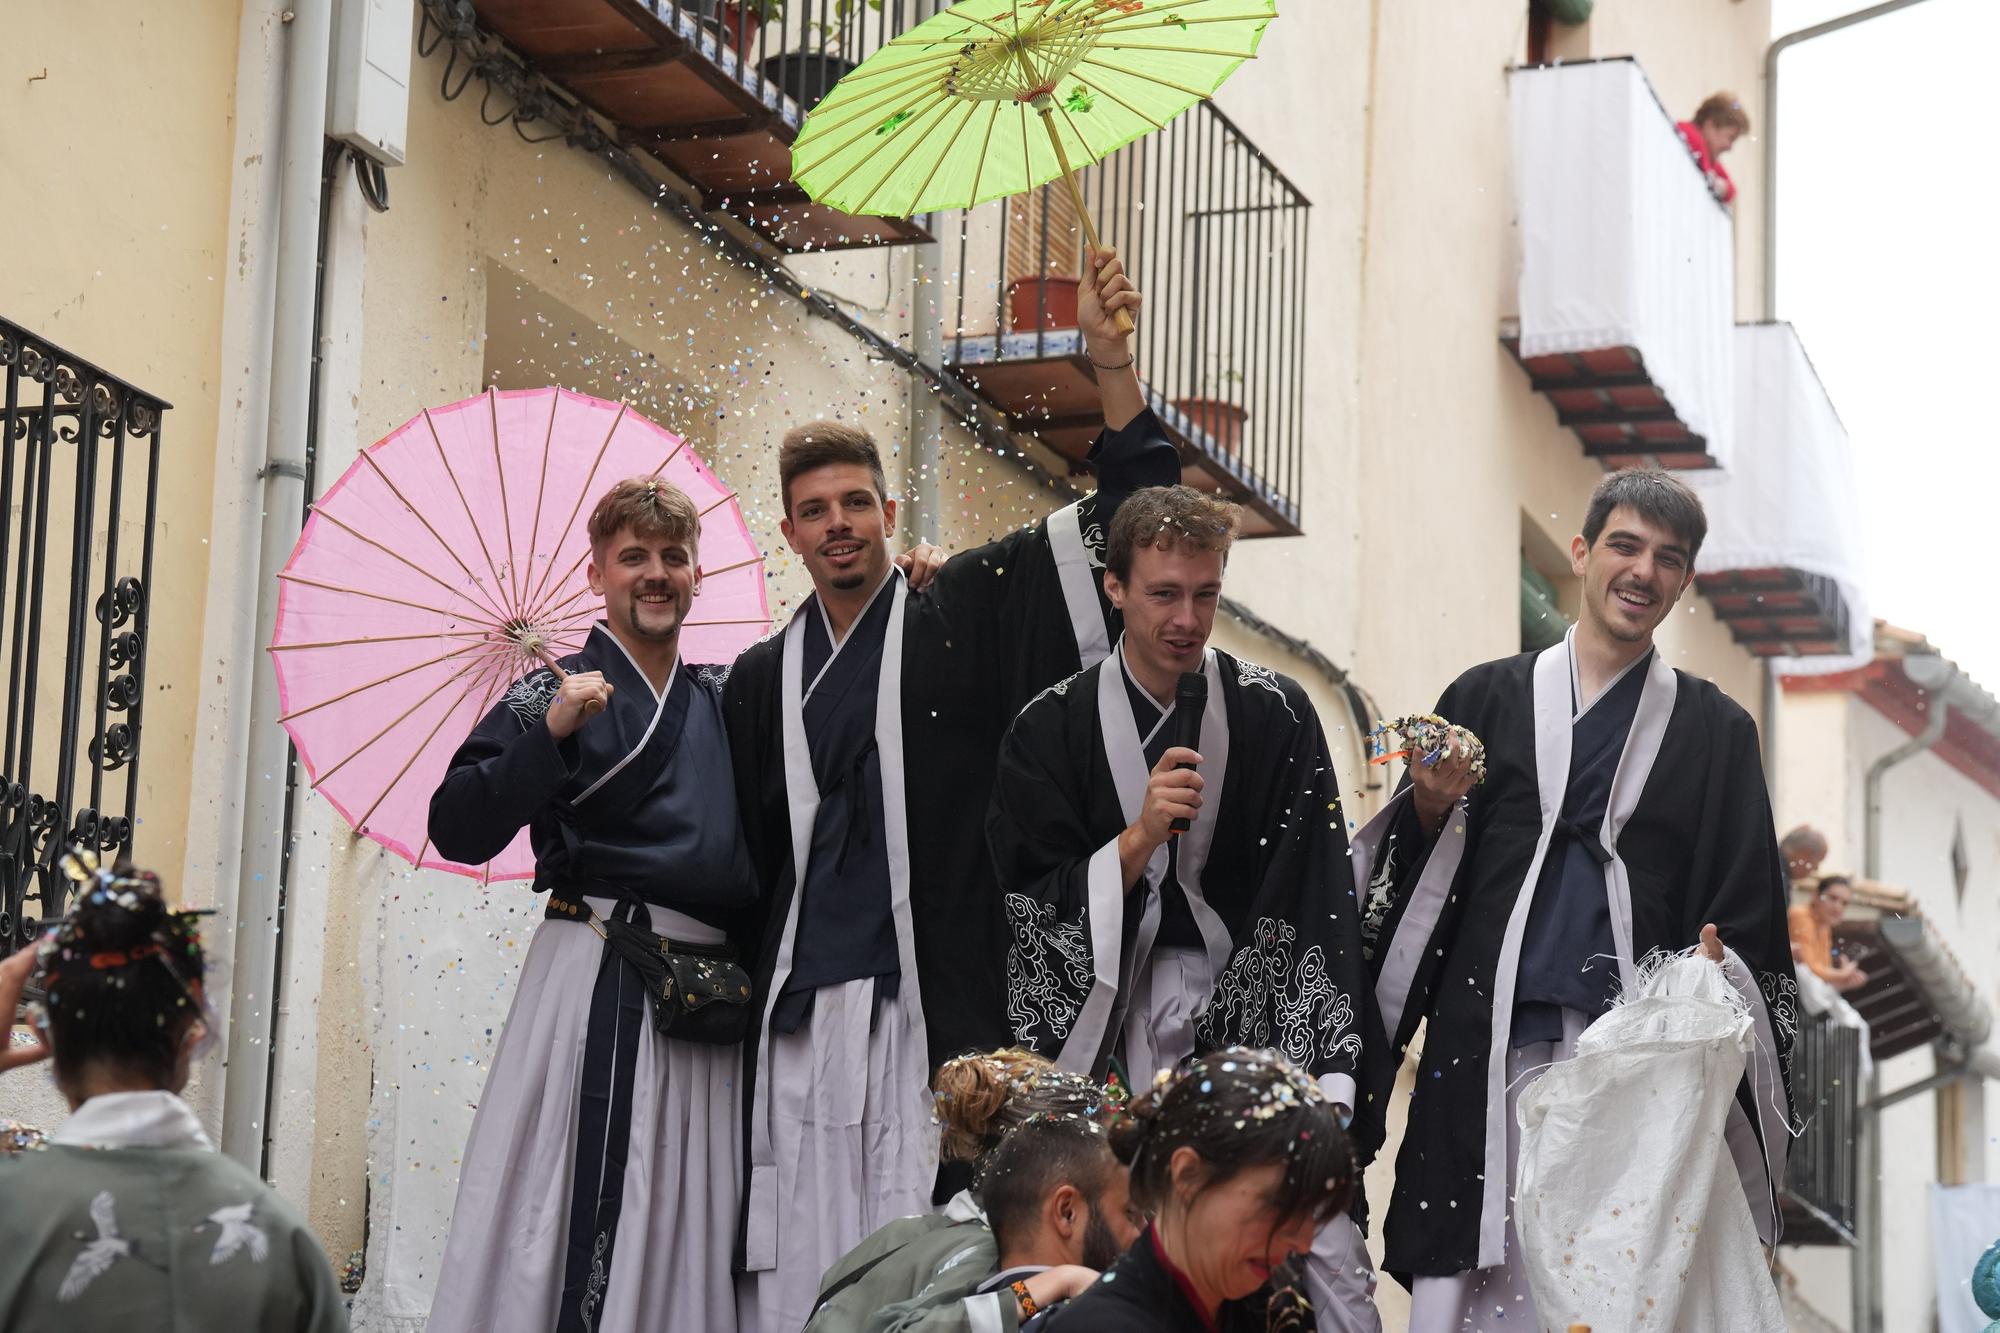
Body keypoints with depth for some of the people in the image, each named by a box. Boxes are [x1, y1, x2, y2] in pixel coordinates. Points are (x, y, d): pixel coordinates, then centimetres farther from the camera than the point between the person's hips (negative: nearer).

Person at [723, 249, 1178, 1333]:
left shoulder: (966, 616, 7)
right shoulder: (761, 682, 16)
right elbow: (750, 854, 18)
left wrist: (1111, 365, -8)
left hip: (936, 997, -3)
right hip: (804, 1009, 3)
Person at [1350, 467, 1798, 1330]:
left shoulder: (1715, 731, 13)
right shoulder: (1486, 699, 13)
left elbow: (1747, 908, 12)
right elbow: (1414, 873, 13)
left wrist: (1718, 973, -7)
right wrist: (1433, 810, -6)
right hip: (1490, 1049, 0)